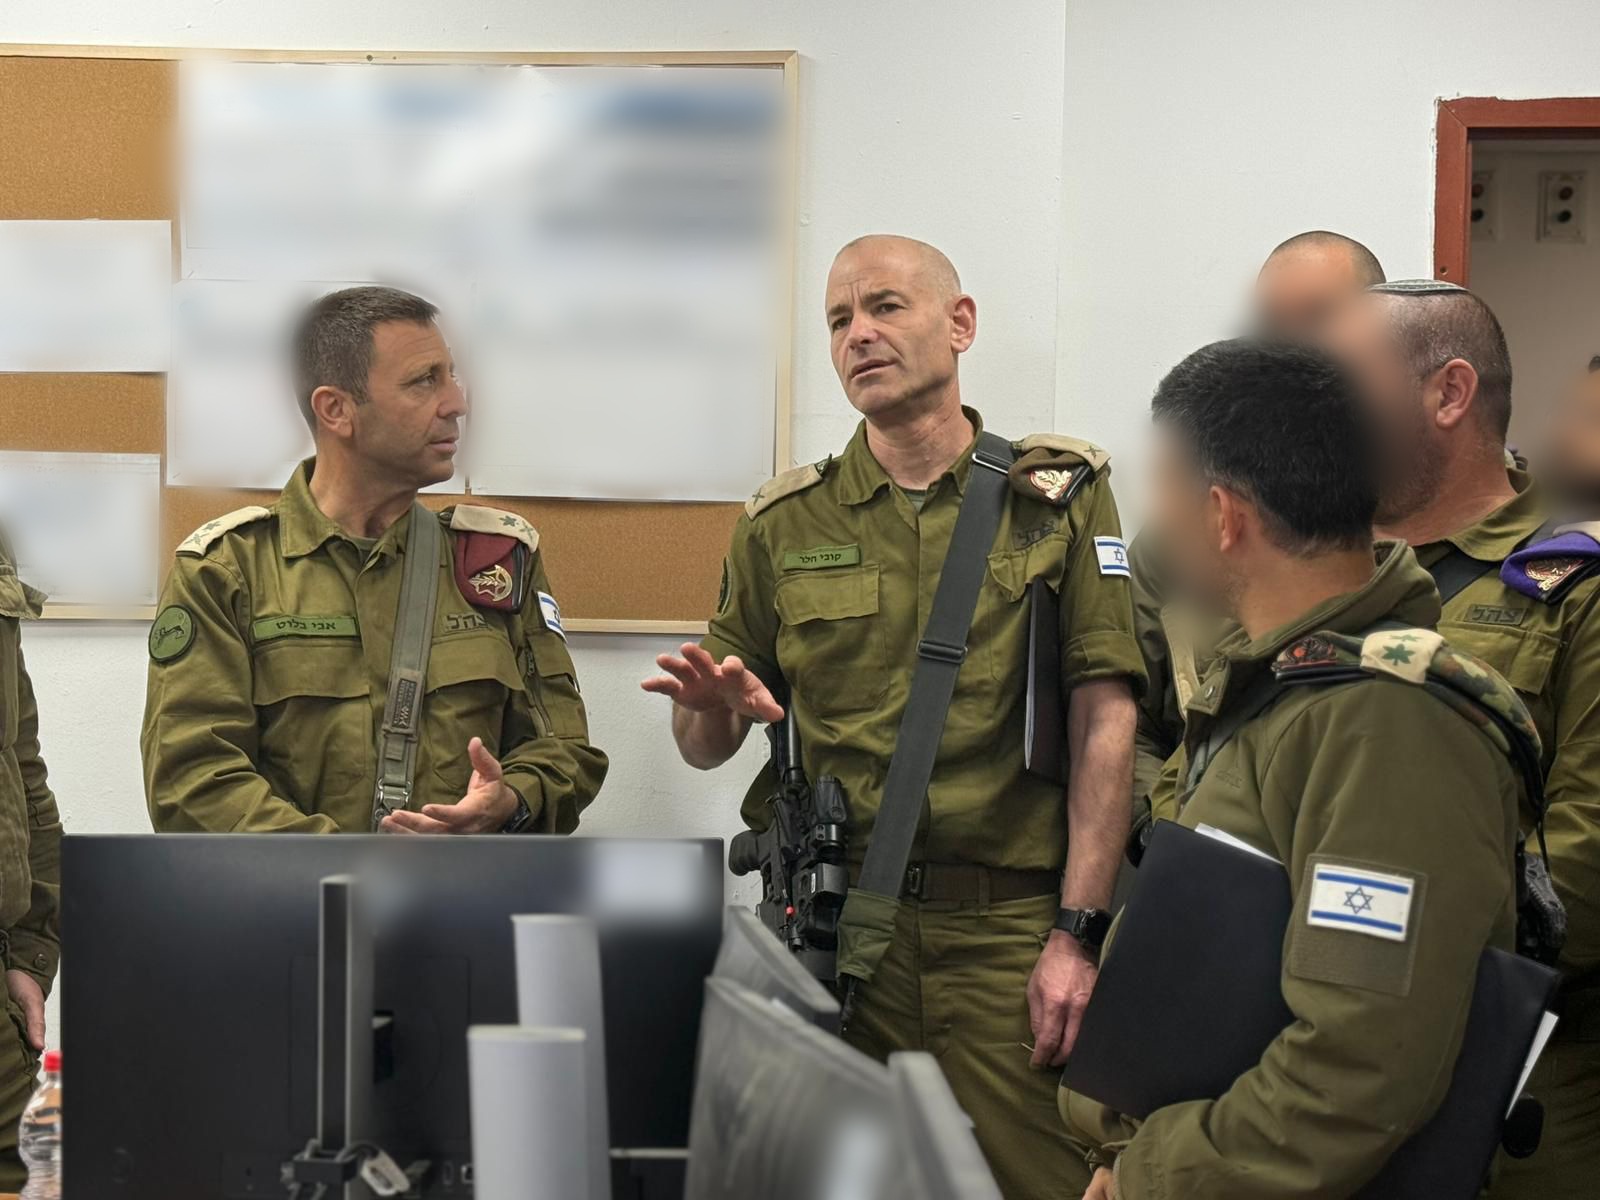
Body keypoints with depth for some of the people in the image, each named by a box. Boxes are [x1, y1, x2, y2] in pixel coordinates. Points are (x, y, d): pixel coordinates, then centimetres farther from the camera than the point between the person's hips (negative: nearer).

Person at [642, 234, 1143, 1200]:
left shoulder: (1062, 495, 6)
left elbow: (1105, 722, -1)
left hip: (1007, 927, -2)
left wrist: (1078, 931, -9)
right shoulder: (785, 524, 11)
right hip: (833, 927, 2)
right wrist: (711, 709, -10)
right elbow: (706, 747, 14)